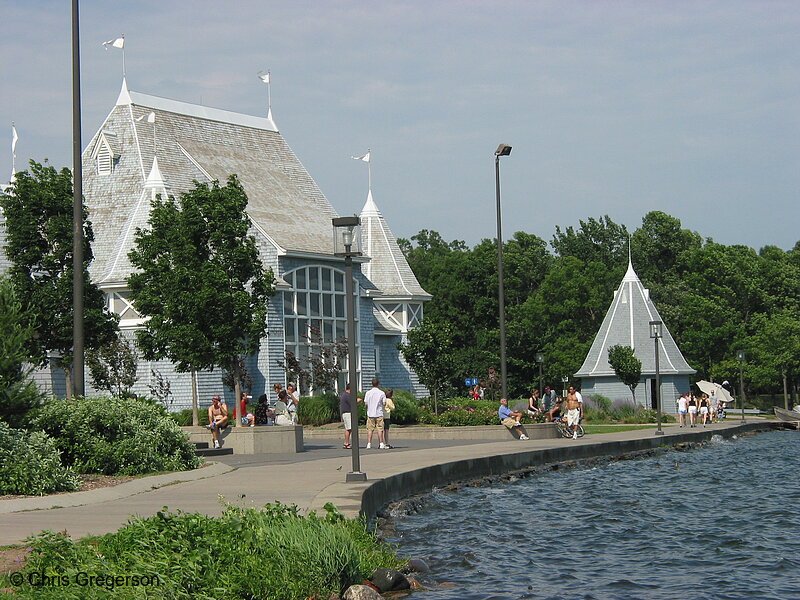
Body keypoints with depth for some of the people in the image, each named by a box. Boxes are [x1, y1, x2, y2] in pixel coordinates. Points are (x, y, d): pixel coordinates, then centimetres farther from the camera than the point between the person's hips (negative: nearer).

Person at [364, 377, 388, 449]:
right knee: (380, 429, 2)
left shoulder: (368, 393, -1)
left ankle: (369, 444, -1)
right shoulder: (382, 393, -5)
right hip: (379, 413, -1)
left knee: (370, 429, 4)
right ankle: (381, 444, 0)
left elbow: (366, 403, -3)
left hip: (370, 413, 1)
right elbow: (384, 403, -5)